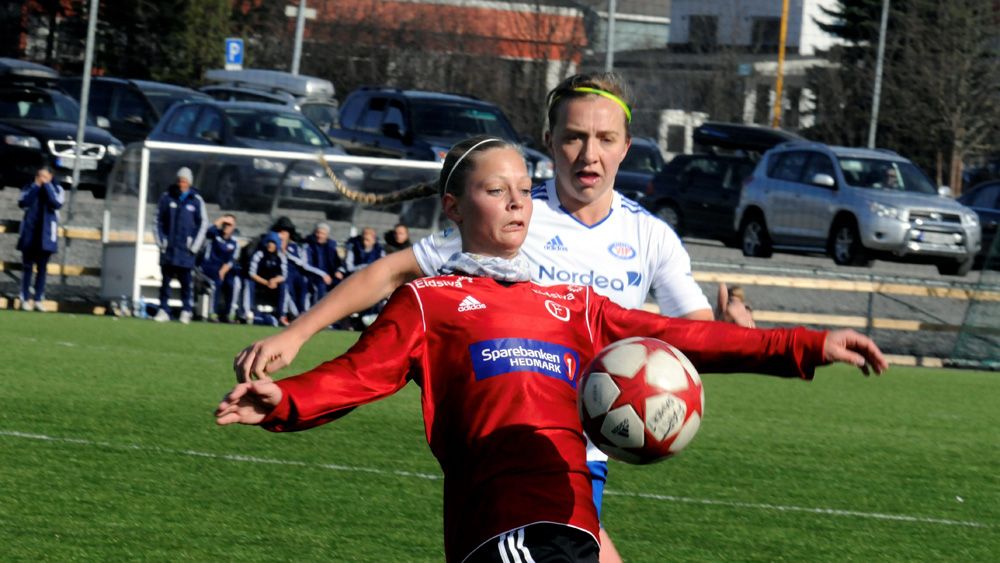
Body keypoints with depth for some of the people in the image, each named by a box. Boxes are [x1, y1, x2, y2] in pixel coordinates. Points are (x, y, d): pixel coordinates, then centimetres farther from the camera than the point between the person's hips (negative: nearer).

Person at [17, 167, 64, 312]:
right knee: (27, 267, 1)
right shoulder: (29, 188, 5)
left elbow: (57, 203, -15)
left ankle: (38, 299, 5)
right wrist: (36, 186, -12)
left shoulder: (56, 189, 3)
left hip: (46, 235, 0)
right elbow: (22, 203, -12)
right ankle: (26, 299, 3)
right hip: (29, 234, 0)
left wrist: (46, 186, -13)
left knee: (42, 268, 2)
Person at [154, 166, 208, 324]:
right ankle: (163, 310, 6)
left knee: (186, 280, -3)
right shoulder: (167, 197, 5)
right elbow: (159, 219, 10)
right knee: (166, 279, 2)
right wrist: (160, 241, 2)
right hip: (168, 247, 1)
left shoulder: (196, 200, 3)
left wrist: (195, 246, -1)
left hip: (186, 249, -1)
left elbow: (203, 224, 6)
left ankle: (186, 311, 4)